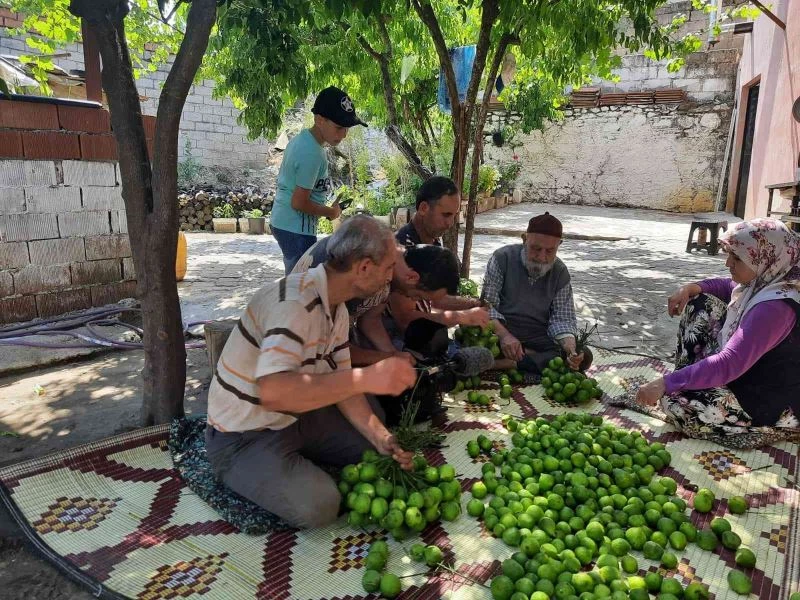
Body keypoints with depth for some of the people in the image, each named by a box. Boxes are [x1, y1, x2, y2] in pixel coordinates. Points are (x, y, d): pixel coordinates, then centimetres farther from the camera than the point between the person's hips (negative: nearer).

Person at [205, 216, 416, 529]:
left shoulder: (337, 308, 0)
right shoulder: (293, 302, -31)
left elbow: (340, 383, 3)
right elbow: (273, 392, -44)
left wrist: (380, 436, -10)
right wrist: (366, 378, -45)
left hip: (294, 418, 8)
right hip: (244, 436, -8)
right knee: (318, 504, -25)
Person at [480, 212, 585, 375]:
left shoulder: (561, 273, 2)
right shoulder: (503, 257, -7)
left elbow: (563, 319, -1)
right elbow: (487, 304, -9)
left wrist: (571, 348, -22)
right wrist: (503, 335, -27)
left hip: (538, 338, 3)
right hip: (499, 331, -3)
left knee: (583, 358, -24)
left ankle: (504, 363, -27)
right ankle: (533, 357, -22)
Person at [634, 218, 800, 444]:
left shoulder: (775, 307, -33)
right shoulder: (768, 280, -4)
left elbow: (729, 365, -39)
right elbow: (731, 286, 18)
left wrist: (666, 383, -39)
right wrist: (691, 288, -3)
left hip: (771, 402, -9)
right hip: (750, 372, 9)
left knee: (675, 402, -21)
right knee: (700, 305, 4)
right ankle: (695, 380, 13)